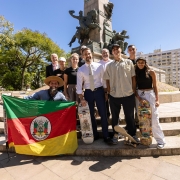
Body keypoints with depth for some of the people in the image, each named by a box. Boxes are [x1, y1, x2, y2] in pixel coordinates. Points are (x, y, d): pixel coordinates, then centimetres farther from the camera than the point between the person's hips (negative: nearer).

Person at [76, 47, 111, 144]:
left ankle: (106, 135, 23)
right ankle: (94, 135, 33)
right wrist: (81, 98, -7)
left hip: (99, 91, -1)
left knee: (103, 114, 5)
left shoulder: (99, 66, -1)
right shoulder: (80, 70, 0)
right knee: (91, 115, 12)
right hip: (88, 92, 1)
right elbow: (79, 85, -1)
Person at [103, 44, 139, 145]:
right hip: (114, 96, 1)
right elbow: (107, 80, 6)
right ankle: (115, 135, 31)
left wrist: (134, 91, 1)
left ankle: (133, 135, 31)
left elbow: (133, 78, 5)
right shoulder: (109, 65, 6)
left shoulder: (129, 62, 4)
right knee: (115, 116, 13)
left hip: (128, 95, 0)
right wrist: (109, 92, 1)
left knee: (130, 116, 12)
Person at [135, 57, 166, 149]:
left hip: (150, 95, -2)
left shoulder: (151, 72, 1)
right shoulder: (135, 73, 6)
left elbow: (155, 86, 2)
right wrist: (138, 98, -9)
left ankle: (160, 140, 13)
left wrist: (157, 99, -5)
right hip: (139, 95, 3)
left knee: (154, 119, -2)